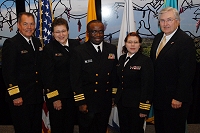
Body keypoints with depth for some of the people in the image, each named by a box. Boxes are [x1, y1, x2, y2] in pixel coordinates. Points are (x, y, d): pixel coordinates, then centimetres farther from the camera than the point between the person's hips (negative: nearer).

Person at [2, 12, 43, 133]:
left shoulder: (37, 43, 11)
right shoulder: (11, 44, -11)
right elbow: (8, 72, -15)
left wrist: (43, 88, 11)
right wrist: (15, 96, -18)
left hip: (37, 96, 7)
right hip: (21, 98, -7)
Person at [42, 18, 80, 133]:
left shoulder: (76, 44, 3)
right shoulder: (49, 49, -8)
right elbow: (48, 75, -10)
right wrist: (54, 98, -13)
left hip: (73, 94, 4)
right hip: (56, 94, -4)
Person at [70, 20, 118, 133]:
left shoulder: (112, 49, 3)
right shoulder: (79, 51, -9)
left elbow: (114, 74, 8)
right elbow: (75, 80, -9)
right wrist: (80, 102, -12)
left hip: (106, 102, 4)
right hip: (87, 102, -3)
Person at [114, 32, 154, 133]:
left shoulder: (145, 61, -12)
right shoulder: (122, 58, 8)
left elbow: (147, 86, -15)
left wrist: (144, 108, -16)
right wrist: (116, 98, 10)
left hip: (136, 105, -6)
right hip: (121, 103, 6)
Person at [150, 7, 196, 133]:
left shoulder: (185, 41, -15)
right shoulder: (158, 38, 9)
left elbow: (187, 72, -19)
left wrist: (179, 98, -20)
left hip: (175, 100, -7)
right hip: (158, 96, 7)